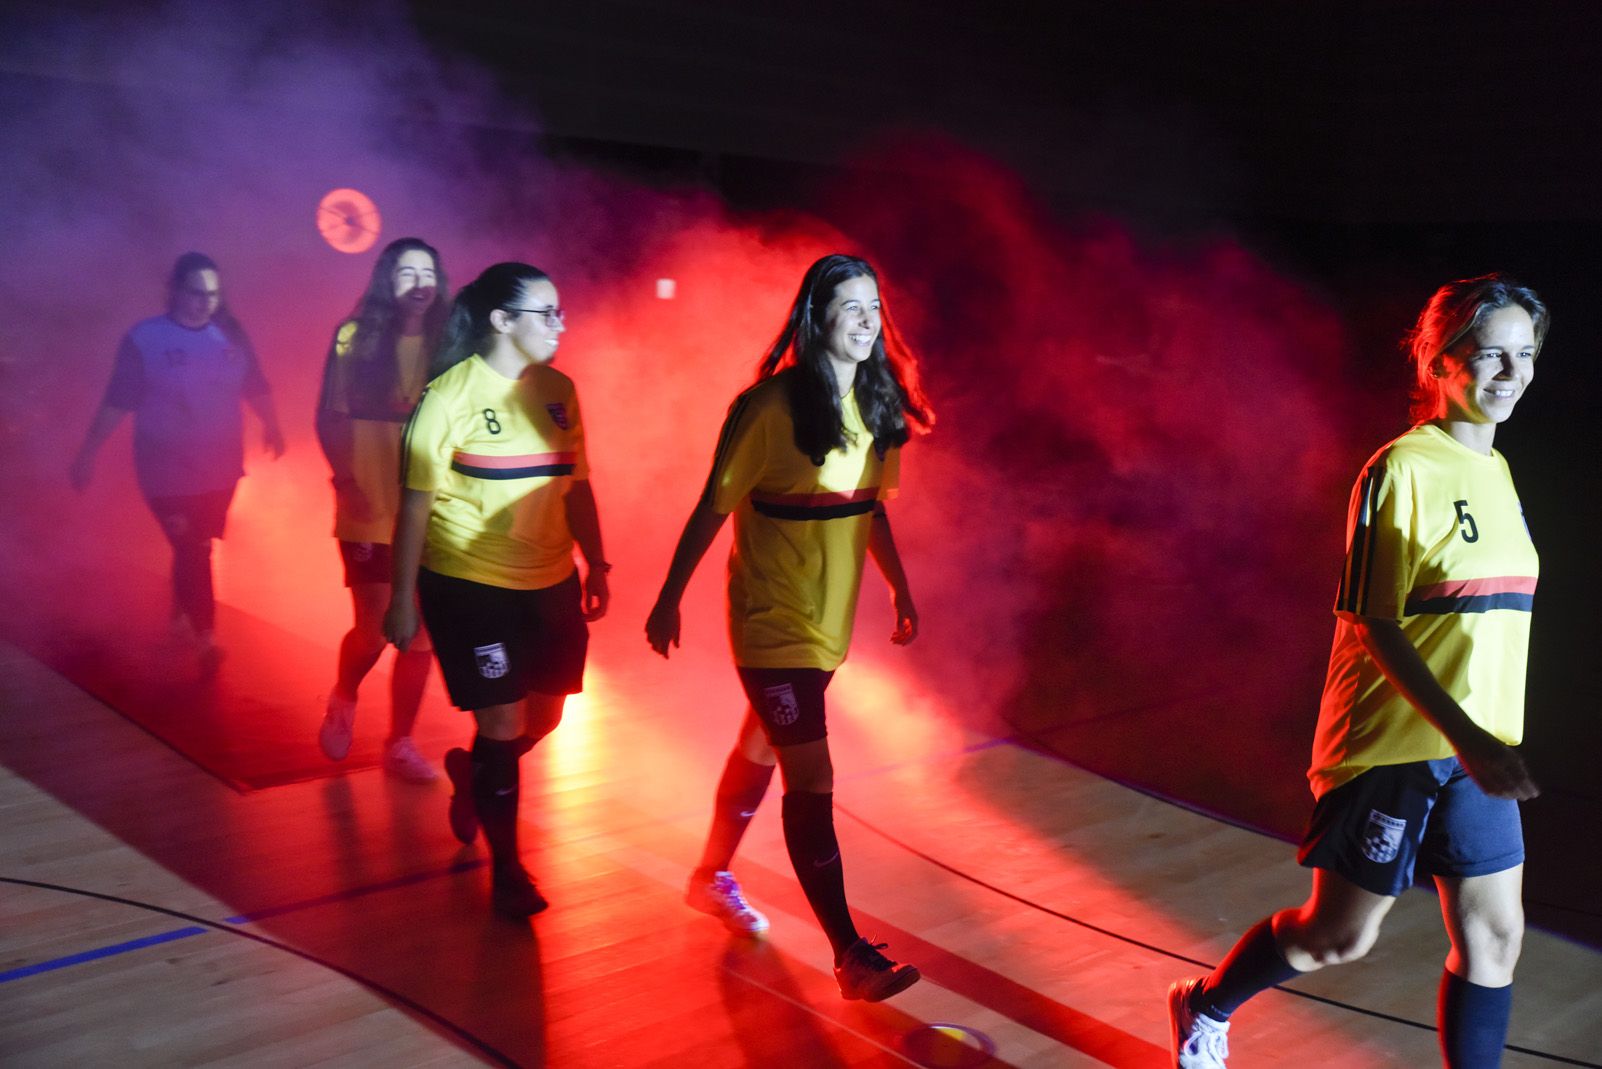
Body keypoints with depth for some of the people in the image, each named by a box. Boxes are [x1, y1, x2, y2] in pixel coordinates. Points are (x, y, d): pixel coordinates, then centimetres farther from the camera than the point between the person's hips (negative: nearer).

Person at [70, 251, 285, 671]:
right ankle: (205, 636, 3)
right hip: (169, 471, -4)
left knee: (197, 547, 16)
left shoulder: (230, 333, 1)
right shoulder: (144, 338, -9)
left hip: (221, 468, 4)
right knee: (191, 551, -6)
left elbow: (255, 387, 9)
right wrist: (87, 454, -7)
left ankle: (182, 613, 38)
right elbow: (117, 402, -7)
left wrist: (271, 426, -2)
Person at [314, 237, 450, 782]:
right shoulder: (355, 339, -1)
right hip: (370, 510, -2)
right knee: (375, 630, -1)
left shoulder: (445, 345, 4)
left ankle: (400, 743, 21)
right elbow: (330, 418, 1)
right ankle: (342, 700, 32)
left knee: (420, 632, 4)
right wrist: (345, 479, -10)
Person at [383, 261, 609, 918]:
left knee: (545, 715, 13)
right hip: (468, 584, -6)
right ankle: (506, 869, 18)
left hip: (550, 583, 6)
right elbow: (416, 503, -9)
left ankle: (473, 774, 46)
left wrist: (596, 566, 12)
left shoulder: (558, 390, 5)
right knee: (503, 723, -2)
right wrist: (402, 599, -9)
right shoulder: (450, 395, -12)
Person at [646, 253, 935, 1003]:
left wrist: (901, 592, 13)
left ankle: (712, 877, 43)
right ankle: (851, 955, -1)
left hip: (829, 618, 7)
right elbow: (713, 508, -12)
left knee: (762, 750, 22)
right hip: (772, 620, -7)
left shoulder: (873, 405, 4)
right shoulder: (774, 406, -17)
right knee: (812, 780, -7)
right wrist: (668, 600, -9)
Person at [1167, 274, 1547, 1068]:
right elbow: (1372, 623, -18)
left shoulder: (1496, 469, 10)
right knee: (1339, 936, 4)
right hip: (1392, 743, -7)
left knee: (1493, 935, 9)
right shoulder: (1401, 469, -15)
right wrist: (1466, 737, -25)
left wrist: (1488, 740, 16)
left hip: (1478, 748, 7)